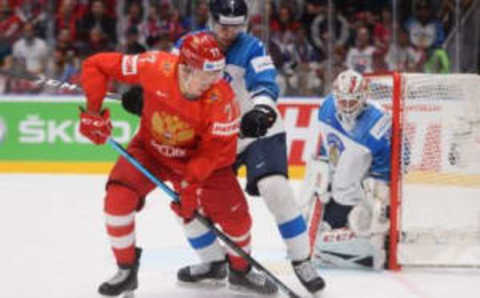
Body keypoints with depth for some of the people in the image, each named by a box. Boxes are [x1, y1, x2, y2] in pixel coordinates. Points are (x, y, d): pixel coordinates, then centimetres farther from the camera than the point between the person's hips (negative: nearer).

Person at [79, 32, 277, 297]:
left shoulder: (221, 98, -29)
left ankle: (241, 270, 23)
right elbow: (96, 65, -20)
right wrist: (93, 111, -23)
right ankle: (126, 271, -2)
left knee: (234, 212, -7)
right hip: (151, 149, 0)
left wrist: (190, 183, -34)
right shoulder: (155, 67, -30)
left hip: (198, 156, 0)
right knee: (119, 196, -21)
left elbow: (218, 148, -24)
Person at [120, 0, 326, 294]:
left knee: (275, 188, -24)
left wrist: (262, 110, -46)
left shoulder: (251, 48, -13)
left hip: (258, 132, -5)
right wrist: (143, 93, -14)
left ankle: (302, 261, -11)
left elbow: (266, 85, -25)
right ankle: (213, 260, 21)